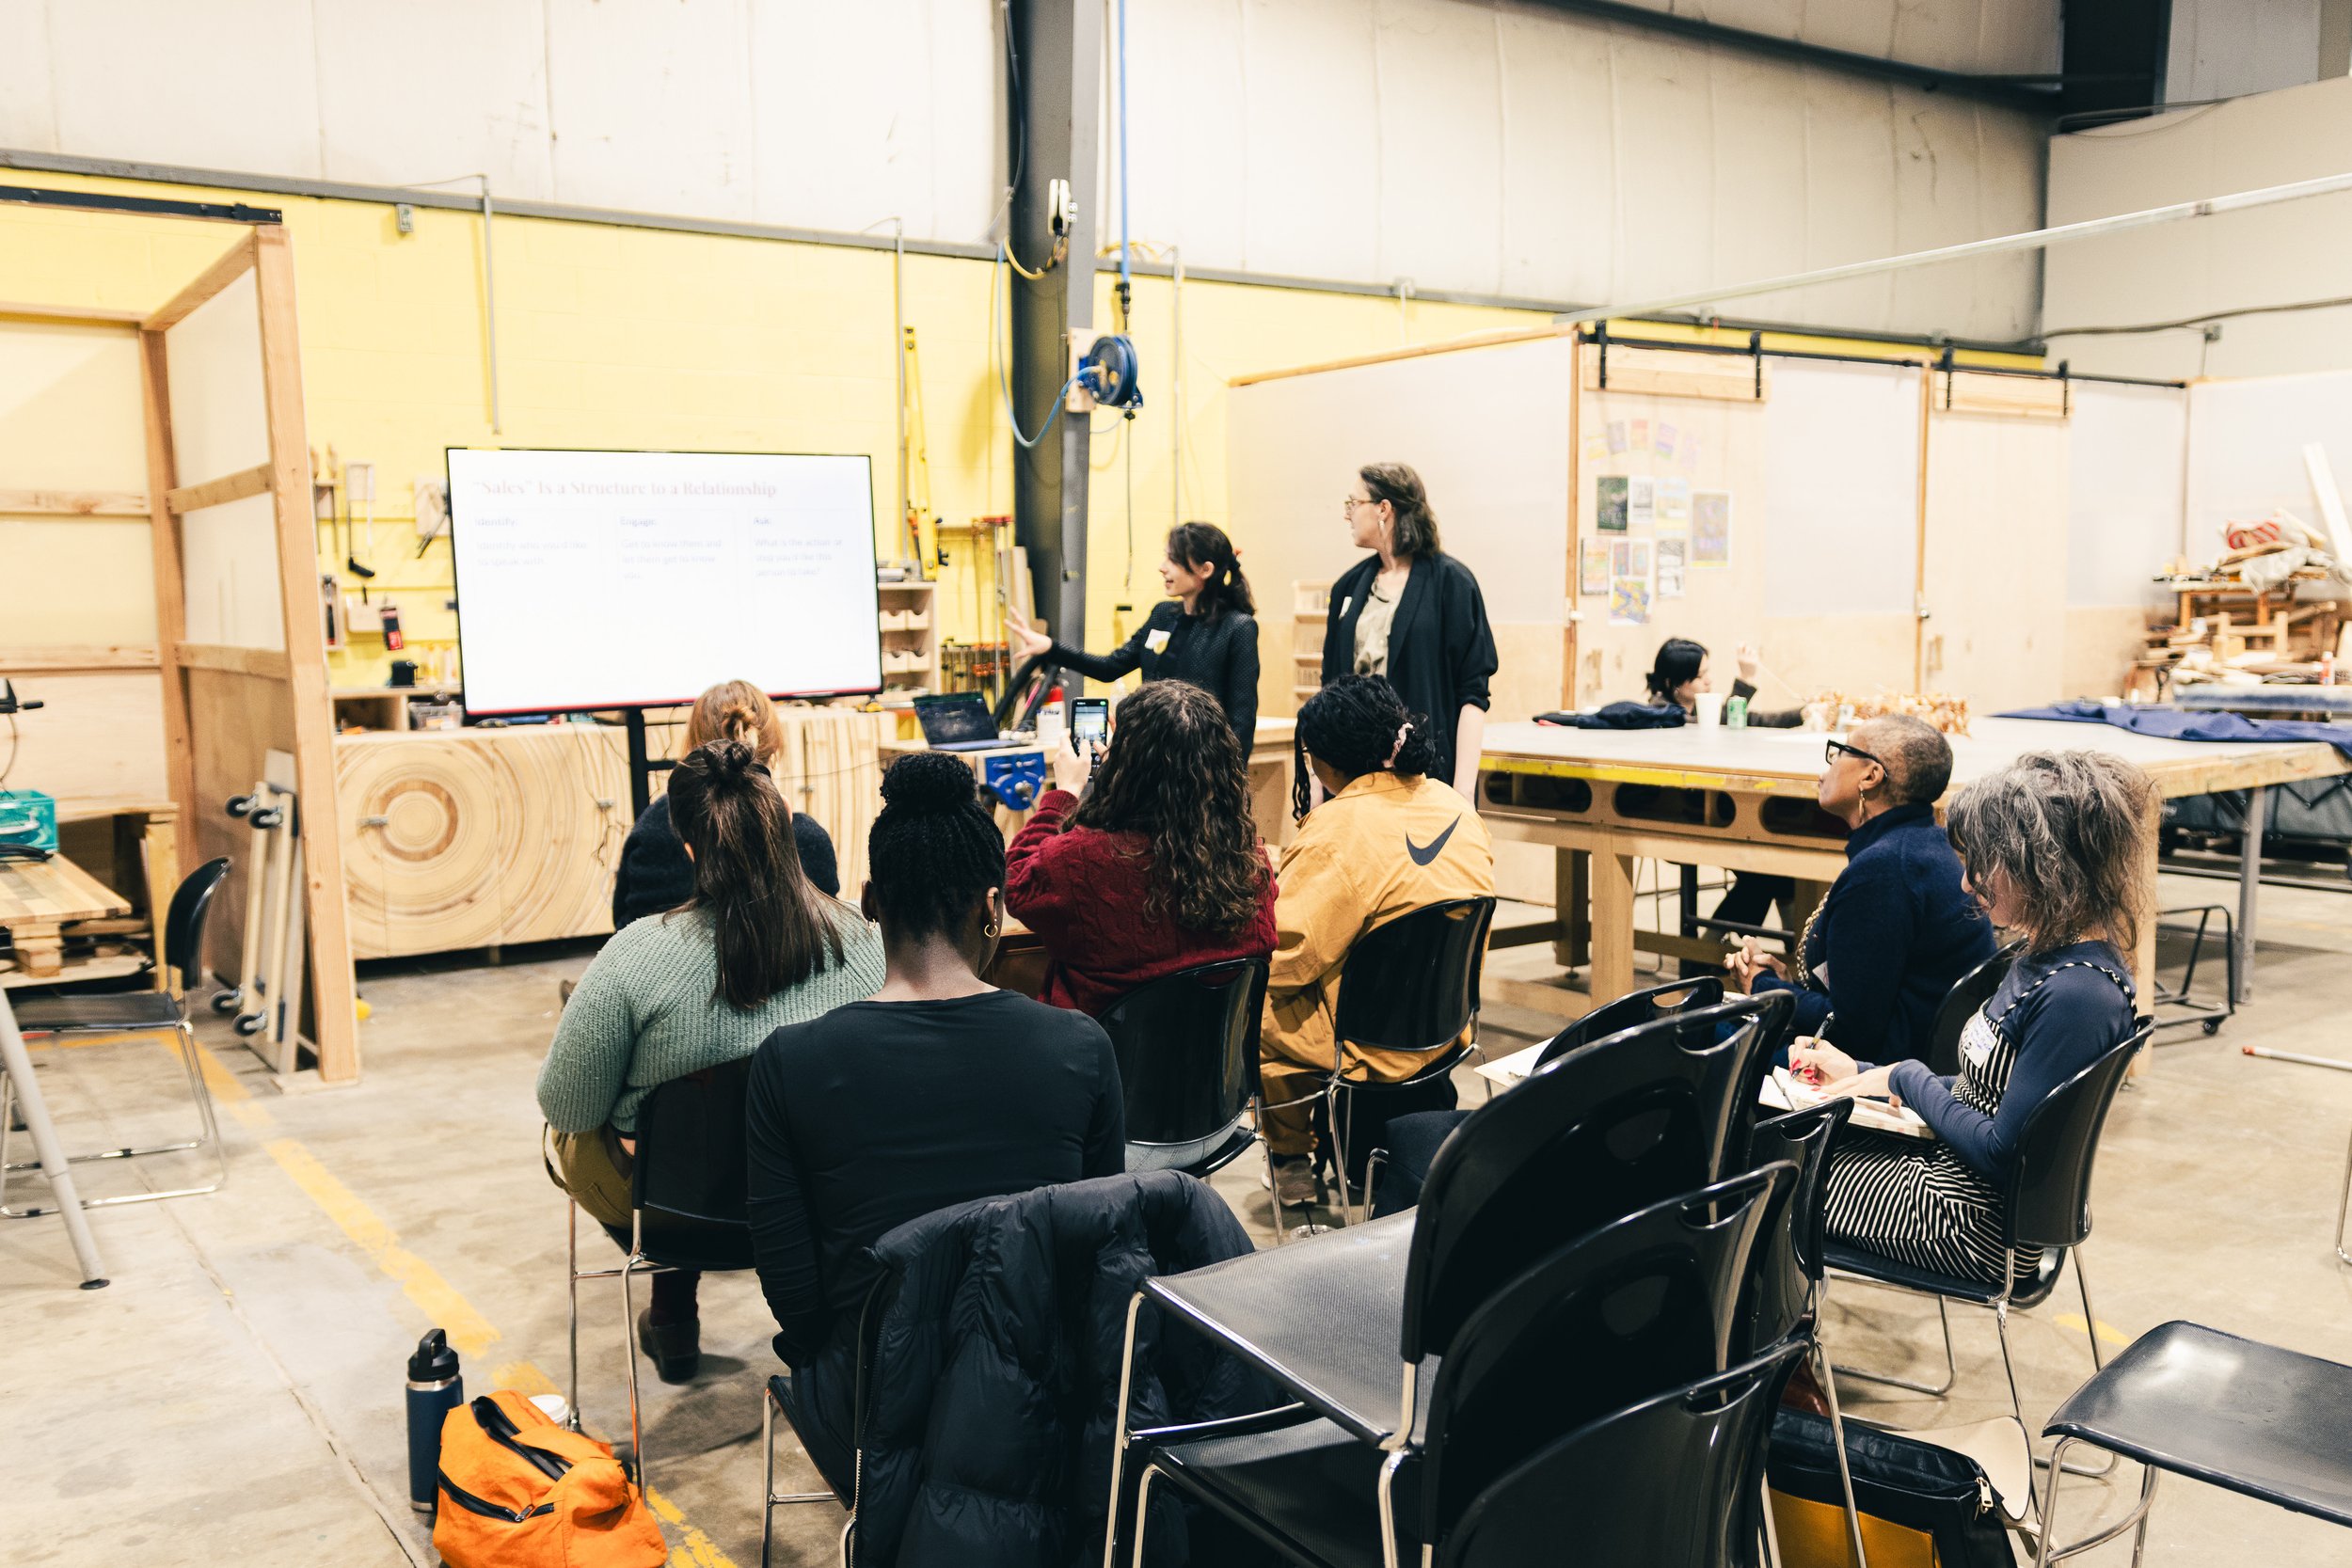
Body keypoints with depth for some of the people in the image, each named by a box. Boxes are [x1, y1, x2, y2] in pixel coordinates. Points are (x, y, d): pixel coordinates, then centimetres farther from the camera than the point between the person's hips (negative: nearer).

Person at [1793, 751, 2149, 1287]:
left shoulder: (2076, 993, -28)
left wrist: (1907, 1079, -12)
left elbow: (2002, 1155, -26)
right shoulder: (2051, 960, 3)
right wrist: (1863, 1075, 6)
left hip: (1979, 1226, -9)